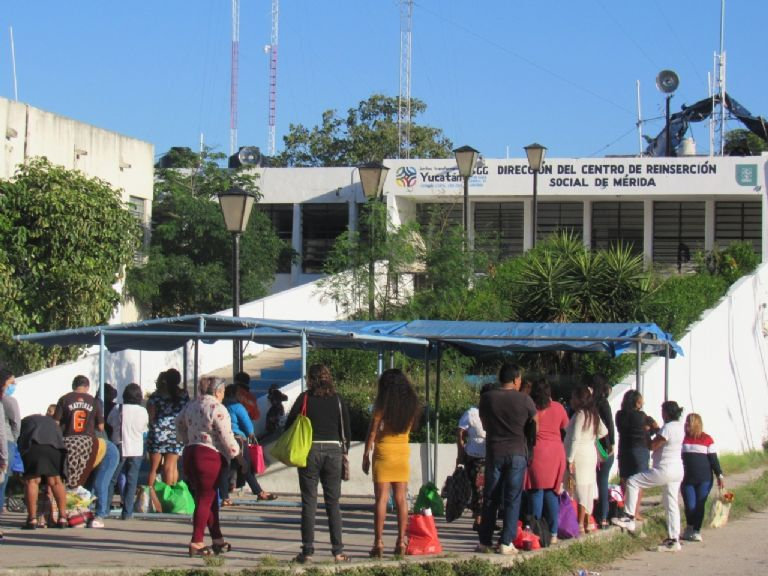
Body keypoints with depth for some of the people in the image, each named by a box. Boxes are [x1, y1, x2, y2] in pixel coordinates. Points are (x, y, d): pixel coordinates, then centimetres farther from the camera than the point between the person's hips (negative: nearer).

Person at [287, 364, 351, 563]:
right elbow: (346, 430, 6)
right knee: (333, 502, 7)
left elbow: (289, 425, 0)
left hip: (309, 451, -2)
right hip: (333, 451, 2)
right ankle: (338, 551, 5)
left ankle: (307, 551, 1)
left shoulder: (305, 398, -3)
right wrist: (344, 453, 16)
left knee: (309, 502, 3)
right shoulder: (338, 400, 4)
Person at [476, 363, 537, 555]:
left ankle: (484, 542, 10)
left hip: (494, 453, 2)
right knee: (512, 499, 2)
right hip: (517, 453, -2)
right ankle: (506, 543, -2)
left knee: (490, 499, 9)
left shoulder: (486, 398, 0)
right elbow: (536, 424, 4)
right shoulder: (524, 400, -5)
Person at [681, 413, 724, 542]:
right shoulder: (683, 438, 6)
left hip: (704, 480, -1)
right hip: (687, 479, 1)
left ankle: (696, 531, 12)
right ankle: (689, 527, 22)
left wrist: (719, 475, -2)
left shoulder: (707, 439, -1)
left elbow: (713, 459, 2)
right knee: (690, 506, -4)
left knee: (699, 506, -1)